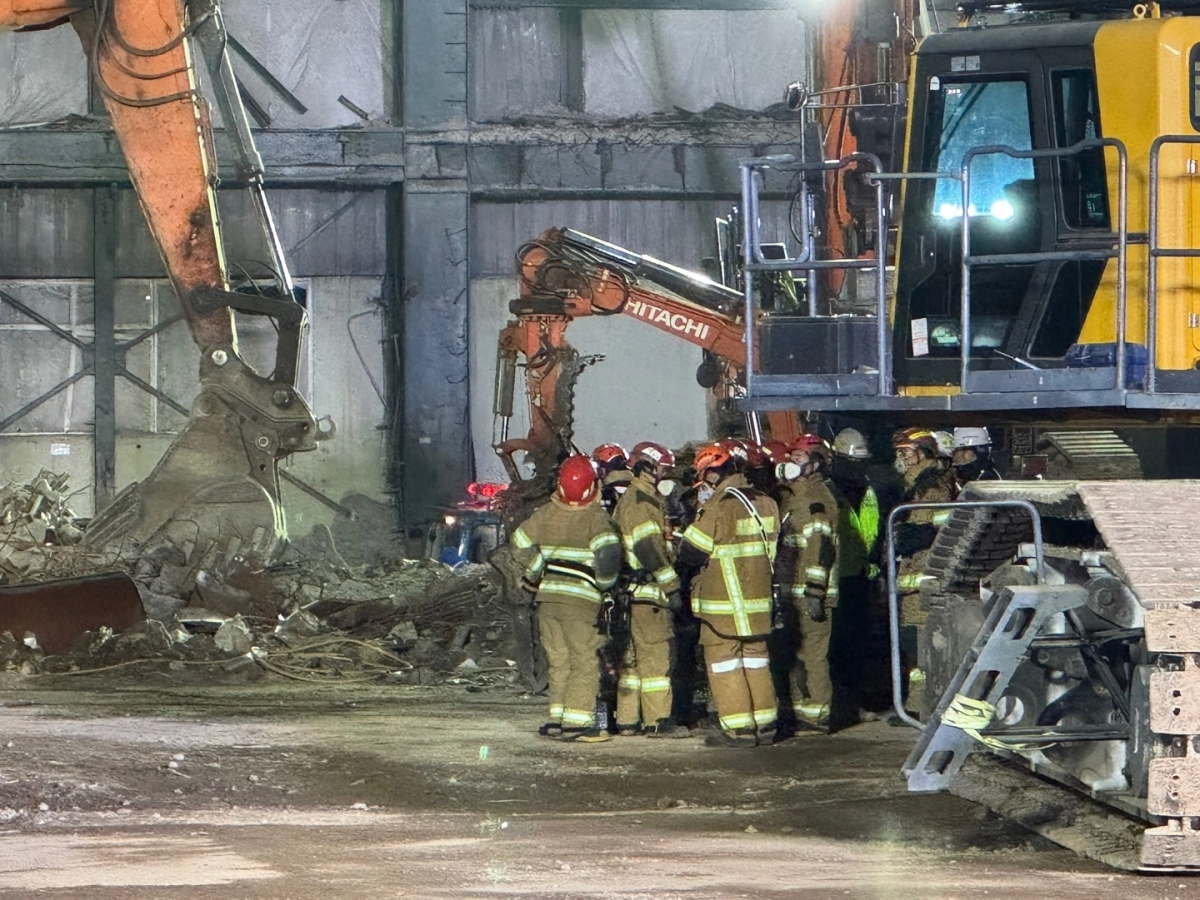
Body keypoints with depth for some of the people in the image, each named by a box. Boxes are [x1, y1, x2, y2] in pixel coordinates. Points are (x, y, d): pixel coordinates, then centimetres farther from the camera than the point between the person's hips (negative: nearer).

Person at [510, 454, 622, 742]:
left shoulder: (546, 513, 6)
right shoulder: (595, 517, -10)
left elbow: (521, 545, 12)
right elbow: (607, 551, -21)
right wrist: (606, 583, -4)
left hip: (547, 596, 5)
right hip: (581, 598, -5)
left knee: (558, 661, 15)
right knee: (585, 662, -1)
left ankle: (557, 718, 12)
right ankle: (576, 721, -7)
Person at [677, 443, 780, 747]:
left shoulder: (718, 507, -18)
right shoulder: (764, 503, 5)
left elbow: (693, 551, -11)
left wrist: (683, 574, 8)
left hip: (723, 600, -7)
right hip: (759, 595, 7)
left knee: (724, 659, -1)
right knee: (755, 655, 15)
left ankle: (738, 728, -3)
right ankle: (764, 723, 18)